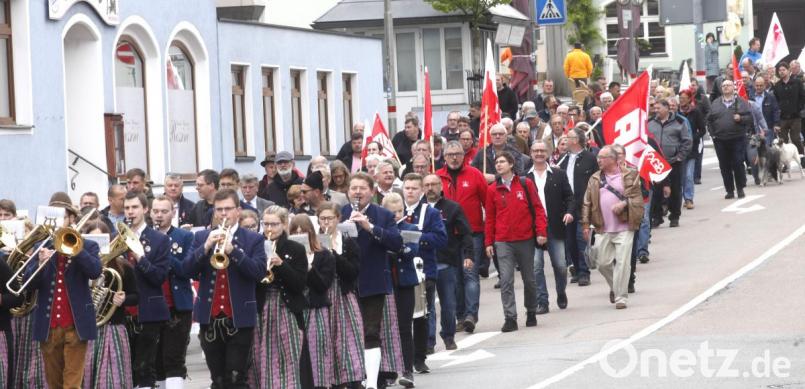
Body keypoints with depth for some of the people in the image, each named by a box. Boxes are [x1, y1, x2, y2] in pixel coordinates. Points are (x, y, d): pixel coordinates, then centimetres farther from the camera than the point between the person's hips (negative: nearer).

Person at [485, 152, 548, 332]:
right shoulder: (492, 189, 4)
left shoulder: (526, 184, 1)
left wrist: (541, 232, -8)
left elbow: (538, 208, 1)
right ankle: (510, 318, -10)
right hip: (503, 242, 0)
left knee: (529, 279, 11)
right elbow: (490, 217, 8)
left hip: (525, 240, 0)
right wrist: (488, 242, 4)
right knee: (506, 280, -10)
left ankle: (531, 313, 28)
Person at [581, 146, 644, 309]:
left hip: (624, 228, -4)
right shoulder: (595, 179, 11)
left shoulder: (629, 176, 0)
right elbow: (587, 203, 11)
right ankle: (615, 286, 32)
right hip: (603, 229, 4)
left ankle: (621, 297, -1)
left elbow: (637, 198, -1)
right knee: (603, 263, 5)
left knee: (622, 263, -8)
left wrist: (624, 203, -18)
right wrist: (586, 224, 4)